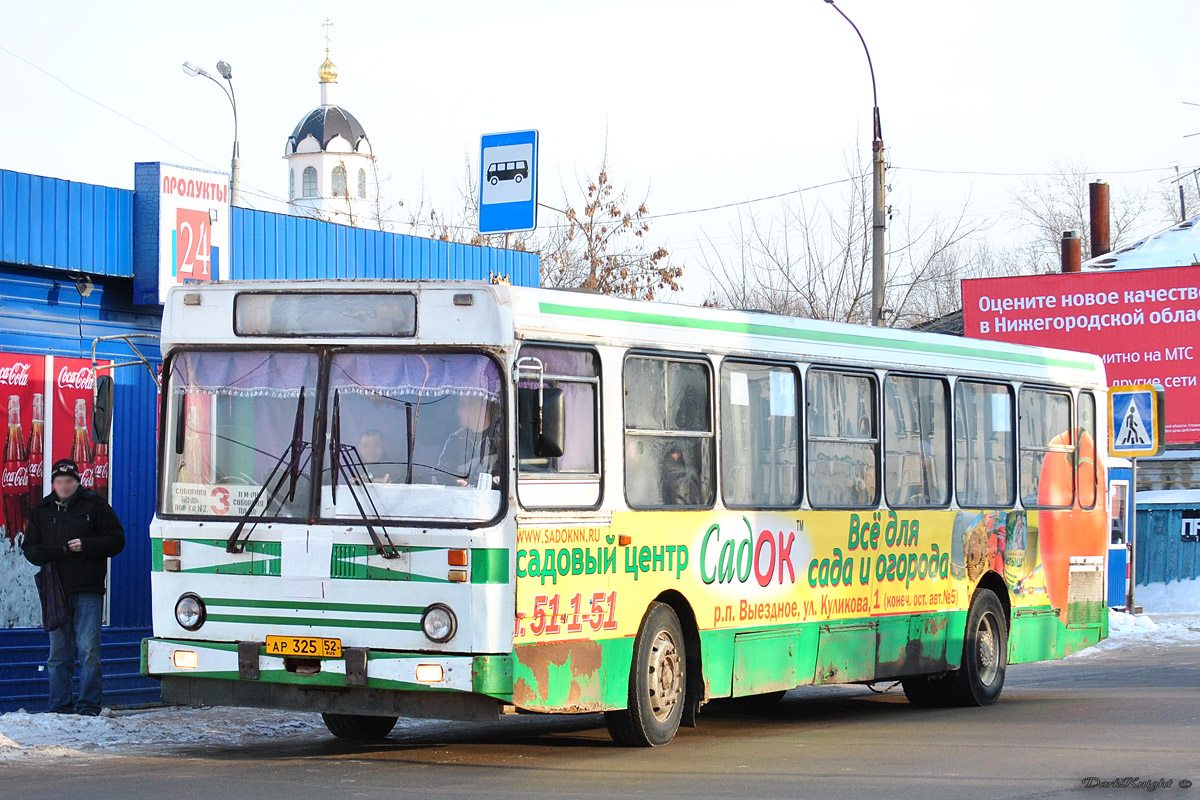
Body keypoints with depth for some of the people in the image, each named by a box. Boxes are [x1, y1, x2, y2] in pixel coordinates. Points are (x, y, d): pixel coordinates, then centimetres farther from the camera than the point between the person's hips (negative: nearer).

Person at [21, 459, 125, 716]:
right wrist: (51, 553, -7)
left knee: (88, 649, -7)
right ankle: (60, 706, 9)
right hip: (55, 591, 3)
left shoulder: (94, 506, 5)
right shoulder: (42, 510, 14)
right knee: (58, 651, 4)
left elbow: (116, 540, 3)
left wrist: (85, 546, -12)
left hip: (88, 590, -3)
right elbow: (29, 548, 15)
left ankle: (88, 704, -2)